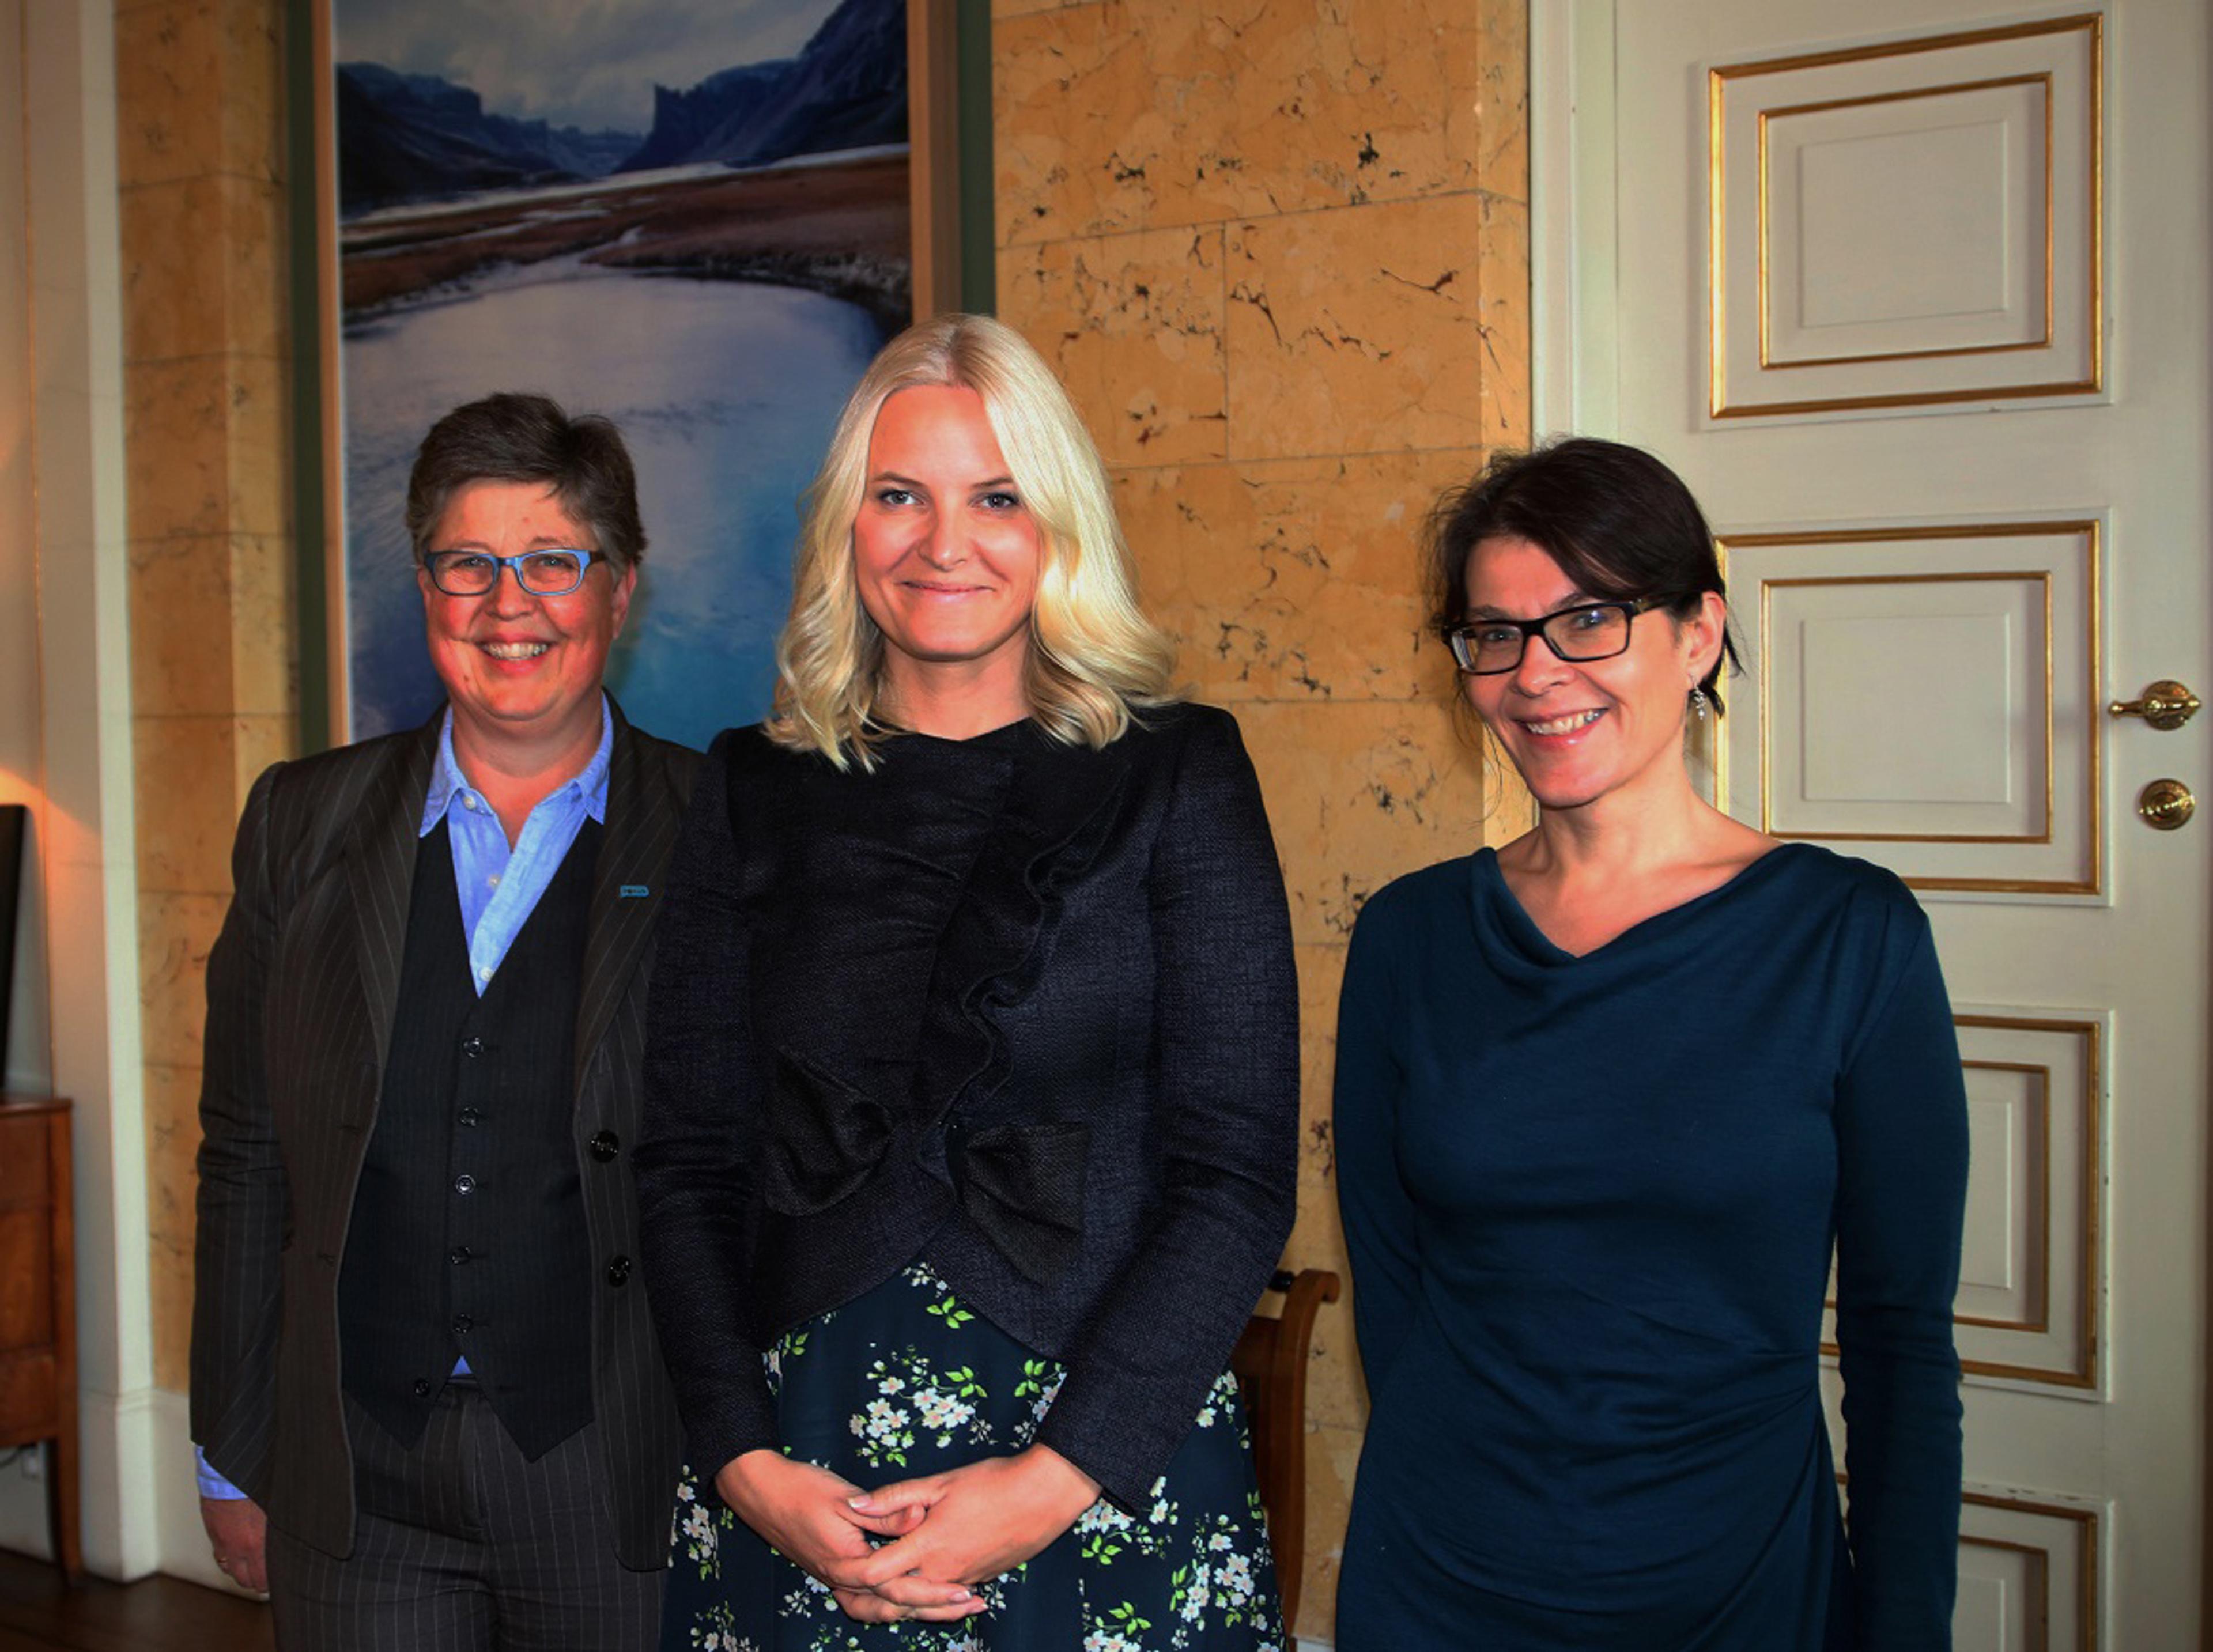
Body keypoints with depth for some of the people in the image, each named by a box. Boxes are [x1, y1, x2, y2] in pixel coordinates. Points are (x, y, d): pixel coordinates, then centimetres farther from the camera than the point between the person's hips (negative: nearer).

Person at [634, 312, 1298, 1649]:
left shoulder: (1177, 772, -3)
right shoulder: (756, 790, 4)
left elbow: (1241, 1172, -7)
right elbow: (688, 1159, 4)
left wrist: (1057, 1478, -13)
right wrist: (745, 1464, -8)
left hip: (1108, 1455, -2)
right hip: (803, 1463, 2)